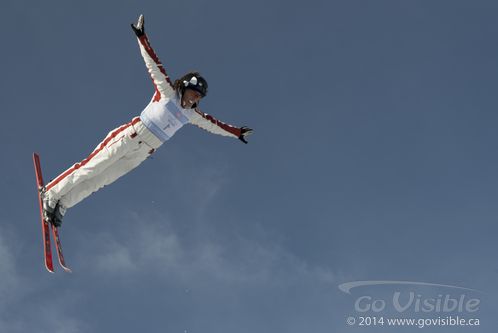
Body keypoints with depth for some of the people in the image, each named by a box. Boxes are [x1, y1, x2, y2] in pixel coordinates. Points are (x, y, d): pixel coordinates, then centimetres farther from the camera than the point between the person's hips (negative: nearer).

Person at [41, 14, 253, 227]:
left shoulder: (191, 115, 13)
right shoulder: (167, 92, -2)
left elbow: (213, 124, 24)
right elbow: (153, 65, -6)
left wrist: (236, 132, 27)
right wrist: (142, 38, -13)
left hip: (141, 154, 5)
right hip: (129, 138, -5)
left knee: (100, 180, -1)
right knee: (93, 167, -9)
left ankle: (61, 204, 2)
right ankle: (51, 192, 0)